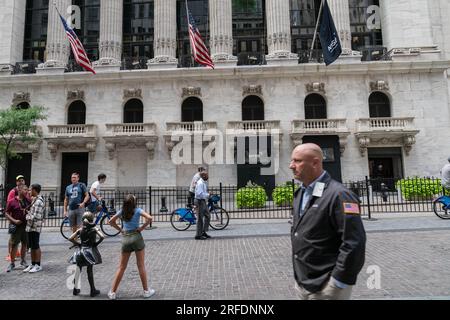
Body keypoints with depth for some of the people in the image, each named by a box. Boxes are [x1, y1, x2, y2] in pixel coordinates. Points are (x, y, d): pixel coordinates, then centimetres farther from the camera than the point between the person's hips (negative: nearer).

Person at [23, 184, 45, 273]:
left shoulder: (39, 201, -18)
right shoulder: (35, 200, 13)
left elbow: (36, 217, -22)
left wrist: (27, 216, -7)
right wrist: (28, 213, 5)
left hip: (35, 227, -9)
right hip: (30, 227, 9)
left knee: (36, 246, 0)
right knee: (32, 246, 14)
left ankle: (38, 265, 10)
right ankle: (33, 264, 24)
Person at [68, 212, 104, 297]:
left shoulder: (80, 230, 2)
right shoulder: (94, 229, -7)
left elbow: (70, 238, -1)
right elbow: (102, 237, -20)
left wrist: (78, 244, 8)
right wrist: (96, 243, -5)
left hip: (81, 251, 3)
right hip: (91, 251, -3)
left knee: (78, 270, 15)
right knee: (90, 271, 3)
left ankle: (76, 289, 26)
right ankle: (93, 291, 10)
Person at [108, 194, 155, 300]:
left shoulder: (122, 211, 5)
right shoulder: (137, 210, -6)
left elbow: (111, 222, 11)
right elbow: (149, 218, -19)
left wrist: (120, 229, 11)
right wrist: (142, 228, -8)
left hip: (125, 239, 3)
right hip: (136, 237, -3)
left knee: (121, 267, 13)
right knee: (141, 266, 6)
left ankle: (112, 292, 16)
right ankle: (146, 291, 15)